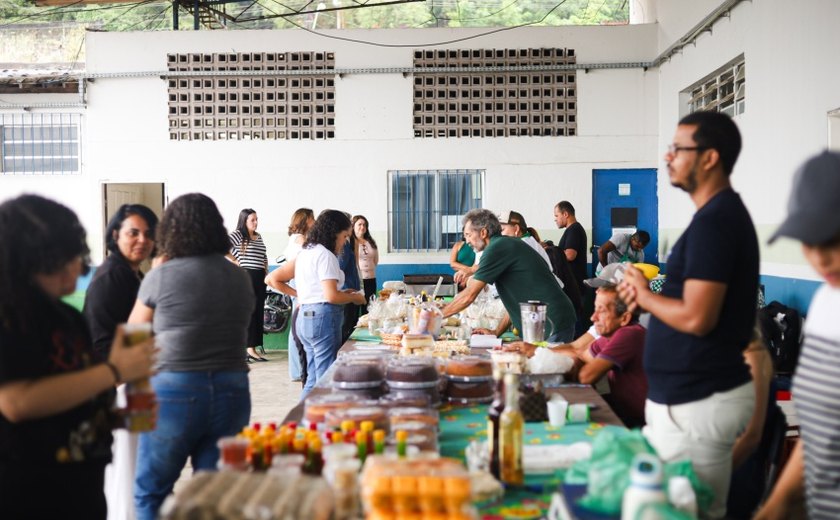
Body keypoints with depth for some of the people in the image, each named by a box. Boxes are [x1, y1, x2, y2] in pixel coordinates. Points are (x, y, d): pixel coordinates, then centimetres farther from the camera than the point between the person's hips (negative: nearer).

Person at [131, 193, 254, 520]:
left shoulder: (162, 276, -7)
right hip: (232, 391, 4)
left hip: (174, 391, -4)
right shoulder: (240, 279, 5)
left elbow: (133, 333, 7)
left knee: (150, 494, 12)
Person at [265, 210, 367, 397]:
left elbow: (272, 279, 18)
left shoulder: (305, 253, 16)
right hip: (324, 317, -9)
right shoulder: (325, 255, -10)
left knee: (314, 380, 14)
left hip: (305, 317, 9)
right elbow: (331, 296, -18)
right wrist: (355, 297, -1)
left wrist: (299, 294, 15)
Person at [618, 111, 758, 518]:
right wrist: (648, 294, 6)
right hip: (695, 393, 10)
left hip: (697, 402, -10)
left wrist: (644, 295, -8)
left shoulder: (714, 222, -19)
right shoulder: (724, 213, 14)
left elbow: (695, 318, -25)